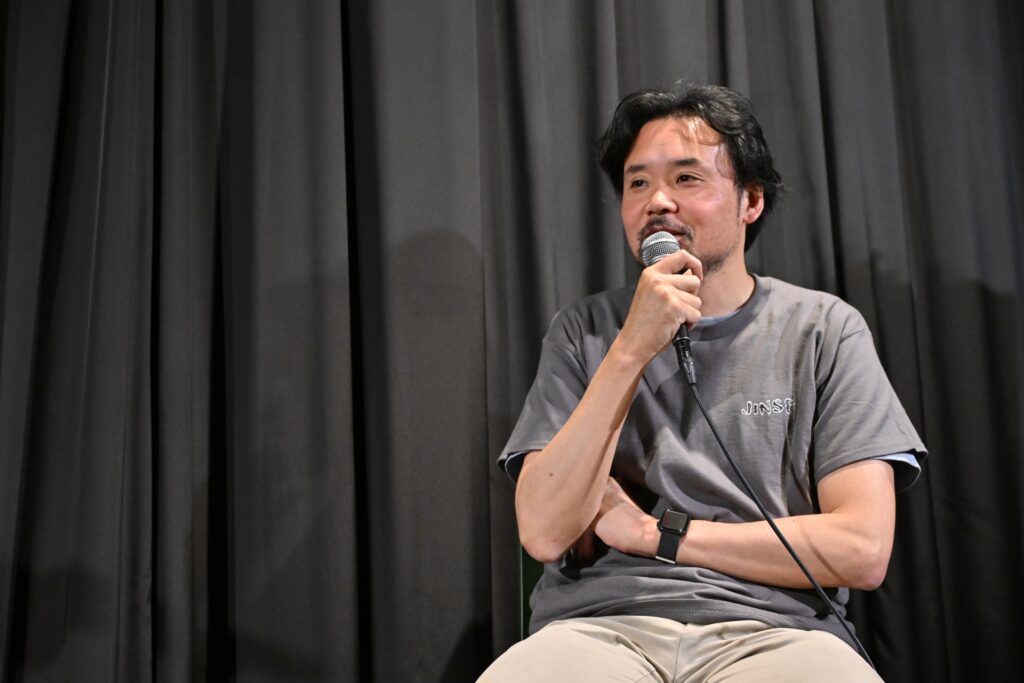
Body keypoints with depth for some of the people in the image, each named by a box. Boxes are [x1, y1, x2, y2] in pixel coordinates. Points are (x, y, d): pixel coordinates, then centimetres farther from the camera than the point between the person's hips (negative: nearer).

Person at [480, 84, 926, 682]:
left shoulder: (823, 329, 9)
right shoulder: (583, 332, 13)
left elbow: (863, 550, -1)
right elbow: (545, 533, -1)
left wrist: (653, 534, 0)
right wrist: (633, 349, -8)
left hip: (771, 629, 0)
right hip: (601, 624, 0)